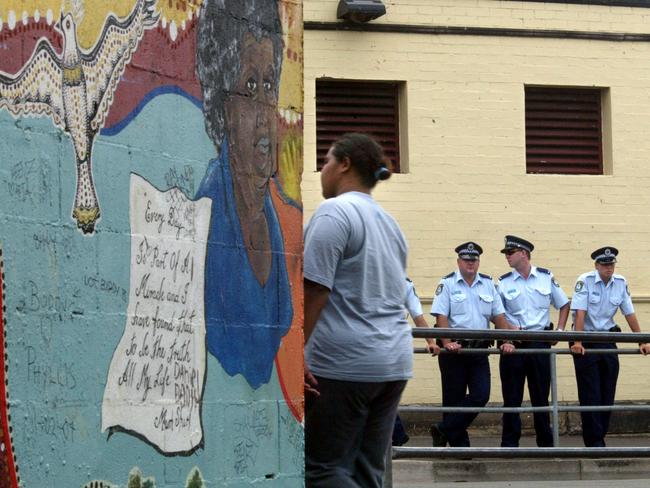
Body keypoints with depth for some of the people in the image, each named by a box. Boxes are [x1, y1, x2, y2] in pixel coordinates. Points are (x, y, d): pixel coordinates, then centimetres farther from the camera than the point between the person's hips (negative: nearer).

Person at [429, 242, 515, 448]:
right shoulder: (448, 284, 0)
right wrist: (447, 343, -22)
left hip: (479, 350, 4)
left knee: (481, 396, -9)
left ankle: (443, 431, 0)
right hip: (455, 349, -3)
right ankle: (459, 446, 9)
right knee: (454, 399, 1)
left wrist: (506, 341, 0)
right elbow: (441, 317, -9)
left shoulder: (488, 284, 12)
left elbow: (498, 316, 12)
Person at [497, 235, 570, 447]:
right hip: (513, 343, 0)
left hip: (540, 343, 1)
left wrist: (559, 331, 4)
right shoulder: (503, 283, 2)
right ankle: (509, 444, 6)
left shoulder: (546, 277, 5)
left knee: (541, 396, 7)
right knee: (512, 397, 1)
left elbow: (564, 305, 15)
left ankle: (546, 443, 15)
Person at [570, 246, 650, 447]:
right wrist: (577, 342, -28)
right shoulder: (585, 281, -12)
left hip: (607, 339, 5)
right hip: (586, 341, -5)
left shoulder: (621, 283, 2)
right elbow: (580, 313, -19)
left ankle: (599, 438, 13)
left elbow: (630, 314, 5)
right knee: (590, 395, -7)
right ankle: (594, 442, -5)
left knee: (607, 394, 4)